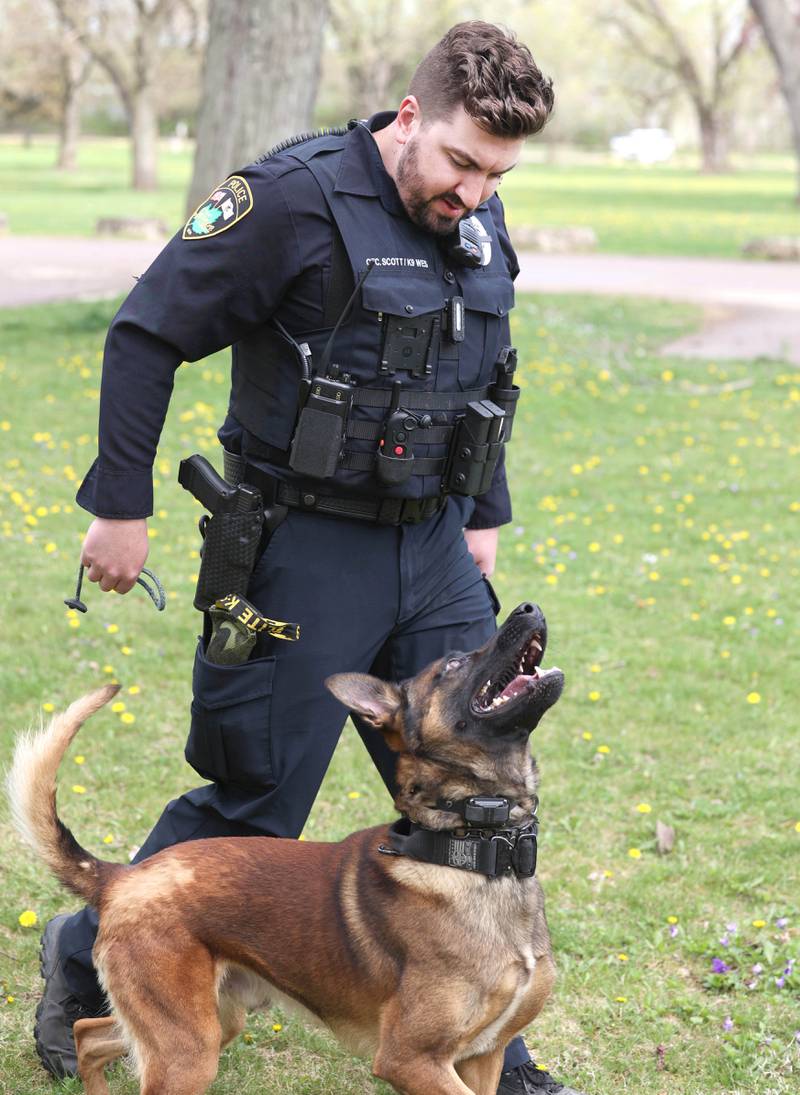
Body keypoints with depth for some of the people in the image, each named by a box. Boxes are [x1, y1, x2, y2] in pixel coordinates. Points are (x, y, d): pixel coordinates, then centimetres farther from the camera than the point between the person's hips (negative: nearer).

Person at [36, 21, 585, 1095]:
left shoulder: (480, 225, 7)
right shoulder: (299, 197, -16)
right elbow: (146, 337, -13)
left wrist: (485, 516, 20)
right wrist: (120, 505, -11)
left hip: (435, 555, 7)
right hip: (307, 553, -6)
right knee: (255, 805, 1)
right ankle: (88, 962, 24)